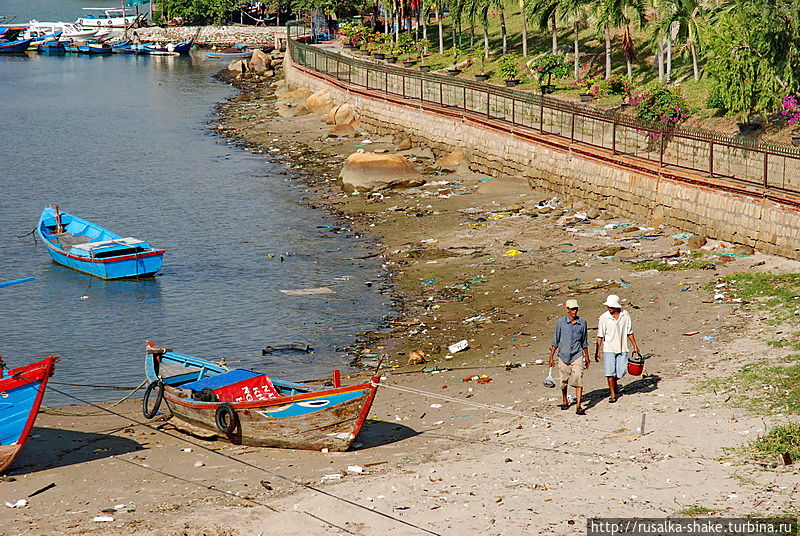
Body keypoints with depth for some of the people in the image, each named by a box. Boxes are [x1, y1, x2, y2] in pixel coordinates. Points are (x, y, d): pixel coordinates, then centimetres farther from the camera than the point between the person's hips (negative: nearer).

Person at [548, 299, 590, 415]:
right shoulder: (560, 322, -3)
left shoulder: (582, 322, 1)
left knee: (578, 379, -14)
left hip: (577, 355, 0)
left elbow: (585, 341, 13)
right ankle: (564, 401, 36)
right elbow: (555, 340, 3)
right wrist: (551, 357, 0)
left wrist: (587, 357, 17)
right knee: (564, 381, 11)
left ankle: (578, 406, -16)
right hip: (563, 356, 0)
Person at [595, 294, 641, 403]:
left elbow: (629, 332, 10)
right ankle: (612, 393, 9)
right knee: (610, 372, -4)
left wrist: (635, 346, 11)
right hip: (608, 349, -2)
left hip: (622, 349, 2)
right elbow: (600, 336, -4)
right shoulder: (603, 318, -8)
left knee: (621, 371, 5)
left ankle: (614, 383, 37)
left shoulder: (625, 315, -1)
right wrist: (597, 351, -6)